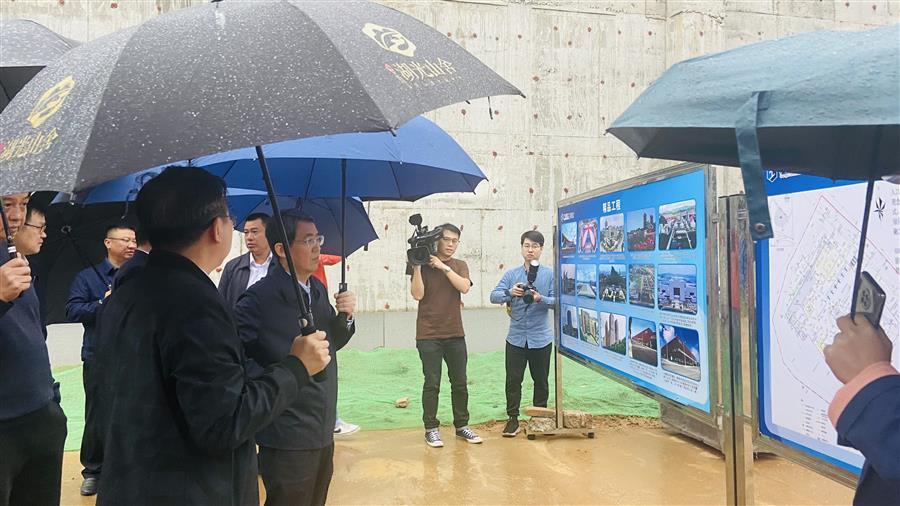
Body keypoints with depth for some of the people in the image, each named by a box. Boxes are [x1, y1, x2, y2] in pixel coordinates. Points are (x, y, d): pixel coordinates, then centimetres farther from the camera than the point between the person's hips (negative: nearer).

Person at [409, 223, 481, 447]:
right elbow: (417, 294, -12)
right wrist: (416, 266, -17)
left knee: (460, 383, 10)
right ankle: (431, 429, 10)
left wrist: (443, 267, -15)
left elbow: (464, 287, -11)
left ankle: (462, 425, 23)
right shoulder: (423, 265, -1)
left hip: (455, 334, 3)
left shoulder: (460, 265, 8)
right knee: (432, 384, -1)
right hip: (429, 335, -3)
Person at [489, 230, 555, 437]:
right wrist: (510, 292, -27)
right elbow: (494, 296, -7)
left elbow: (557, 301, -7)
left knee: (541, 380, 11)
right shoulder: (511, 274, 3)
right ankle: (513, 419, 14)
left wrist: (540, 298, -26)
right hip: (516, 337, 1)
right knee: (513, 380, 3)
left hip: (541, 338, 0)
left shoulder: (550, 274, -1)